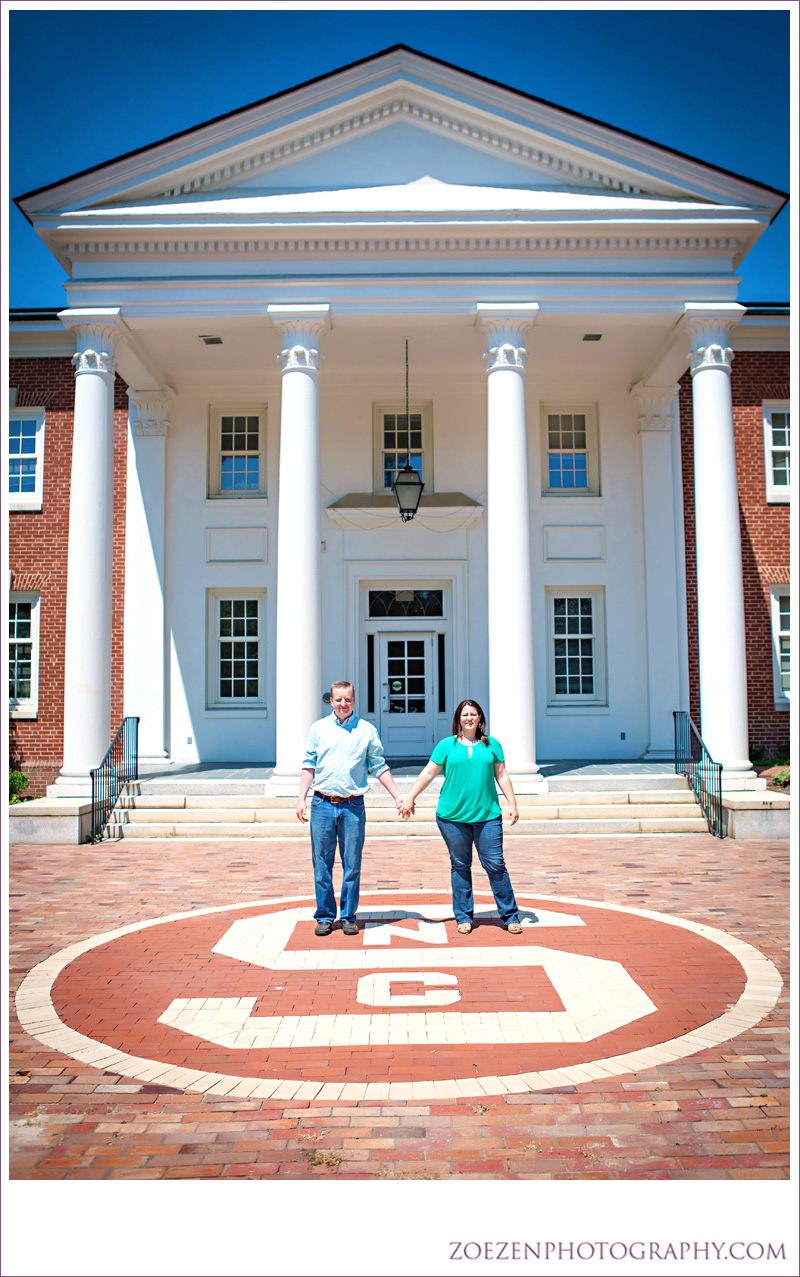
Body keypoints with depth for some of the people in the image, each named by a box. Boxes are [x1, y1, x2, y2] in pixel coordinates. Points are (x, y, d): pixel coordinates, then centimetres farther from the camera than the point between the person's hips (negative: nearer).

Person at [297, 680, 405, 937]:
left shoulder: (367, 730, 6)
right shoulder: (319, 728, 8)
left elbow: (379, 767, 9)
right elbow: (308, 765, 9)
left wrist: (398, 796, 4)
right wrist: (301, 798, 1)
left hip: (353, 806, -1)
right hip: (322, 805, 1)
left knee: (352, 865, 4)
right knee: (322, 864, 4)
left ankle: (348, 916, 16)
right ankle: (325, 916, 15)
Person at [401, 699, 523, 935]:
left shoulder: (492, 745, 9)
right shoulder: (446, 745, 6)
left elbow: (502, 776, 11)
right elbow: (428, 773, 7)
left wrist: (512, 805, 6)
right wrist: (410, 798, 4)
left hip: (487, 815, 0)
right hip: (452, 816, 0)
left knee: (495, 864, -1)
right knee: (460, 866, 7)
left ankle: (510, 916, 11)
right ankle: (464, 917, 18)